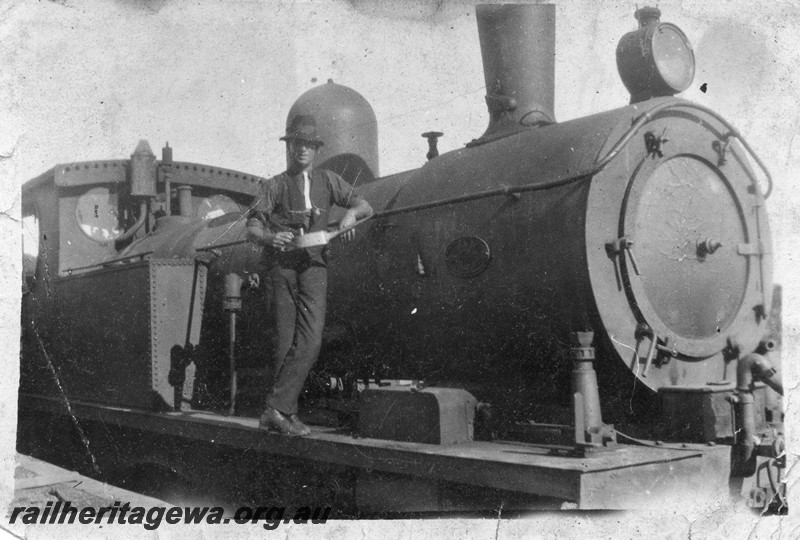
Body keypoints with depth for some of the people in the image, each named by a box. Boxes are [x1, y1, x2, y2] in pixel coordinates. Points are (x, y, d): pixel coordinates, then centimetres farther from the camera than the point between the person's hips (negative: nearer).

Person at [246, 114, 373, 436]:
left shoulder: (328, 181, 19)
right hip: (281, 265, -1)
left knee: (310, 340, -15)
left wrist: (351, 214, -4)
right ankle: (282, 411, 3)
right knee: (285, 343, -3)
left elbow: (366, 208, 20)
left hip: (313, 266, 1)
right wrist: (270, 237, -20)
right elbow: (252, 229, 3)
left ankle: (277, 409, -13)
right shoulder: (275, 186, 13)